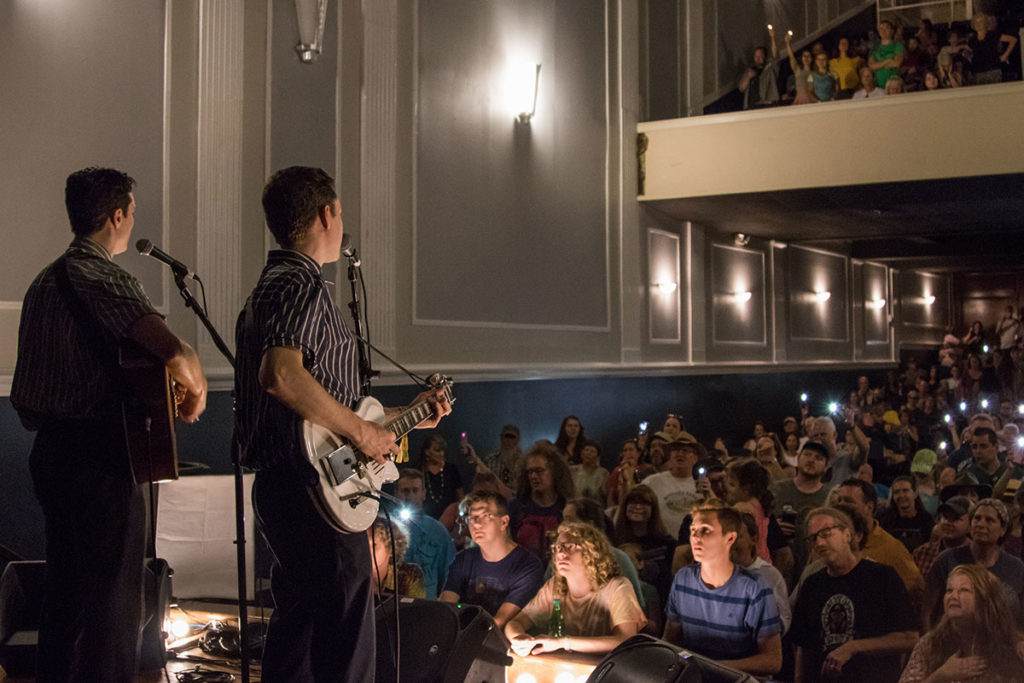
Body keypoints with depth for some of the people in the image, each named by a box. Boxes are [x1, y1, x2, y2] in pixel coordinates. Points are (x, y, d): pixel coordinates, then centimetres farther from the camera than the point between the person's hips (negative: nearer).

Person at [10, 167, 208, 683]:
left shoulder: (44, 280, 15)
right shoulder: (102, 276, -15)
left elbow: (27, 394, 21)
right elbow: (175, 352, -27)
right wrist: (196, 391, -9)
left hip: (49, 450, 9)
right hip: (99, 457, -9)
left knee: (63, 590, 18)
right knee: (113, 599, -3)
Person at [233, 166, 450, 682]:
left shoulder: (273, 284, 21)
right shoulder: (302, 284, -12)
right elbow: (281, 375, -31)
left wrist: (406, 415, 25)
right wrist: (362, 432, -21)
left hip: (279, 486, 11)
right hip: (315, 489, -11)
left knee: (297, 626, 17)